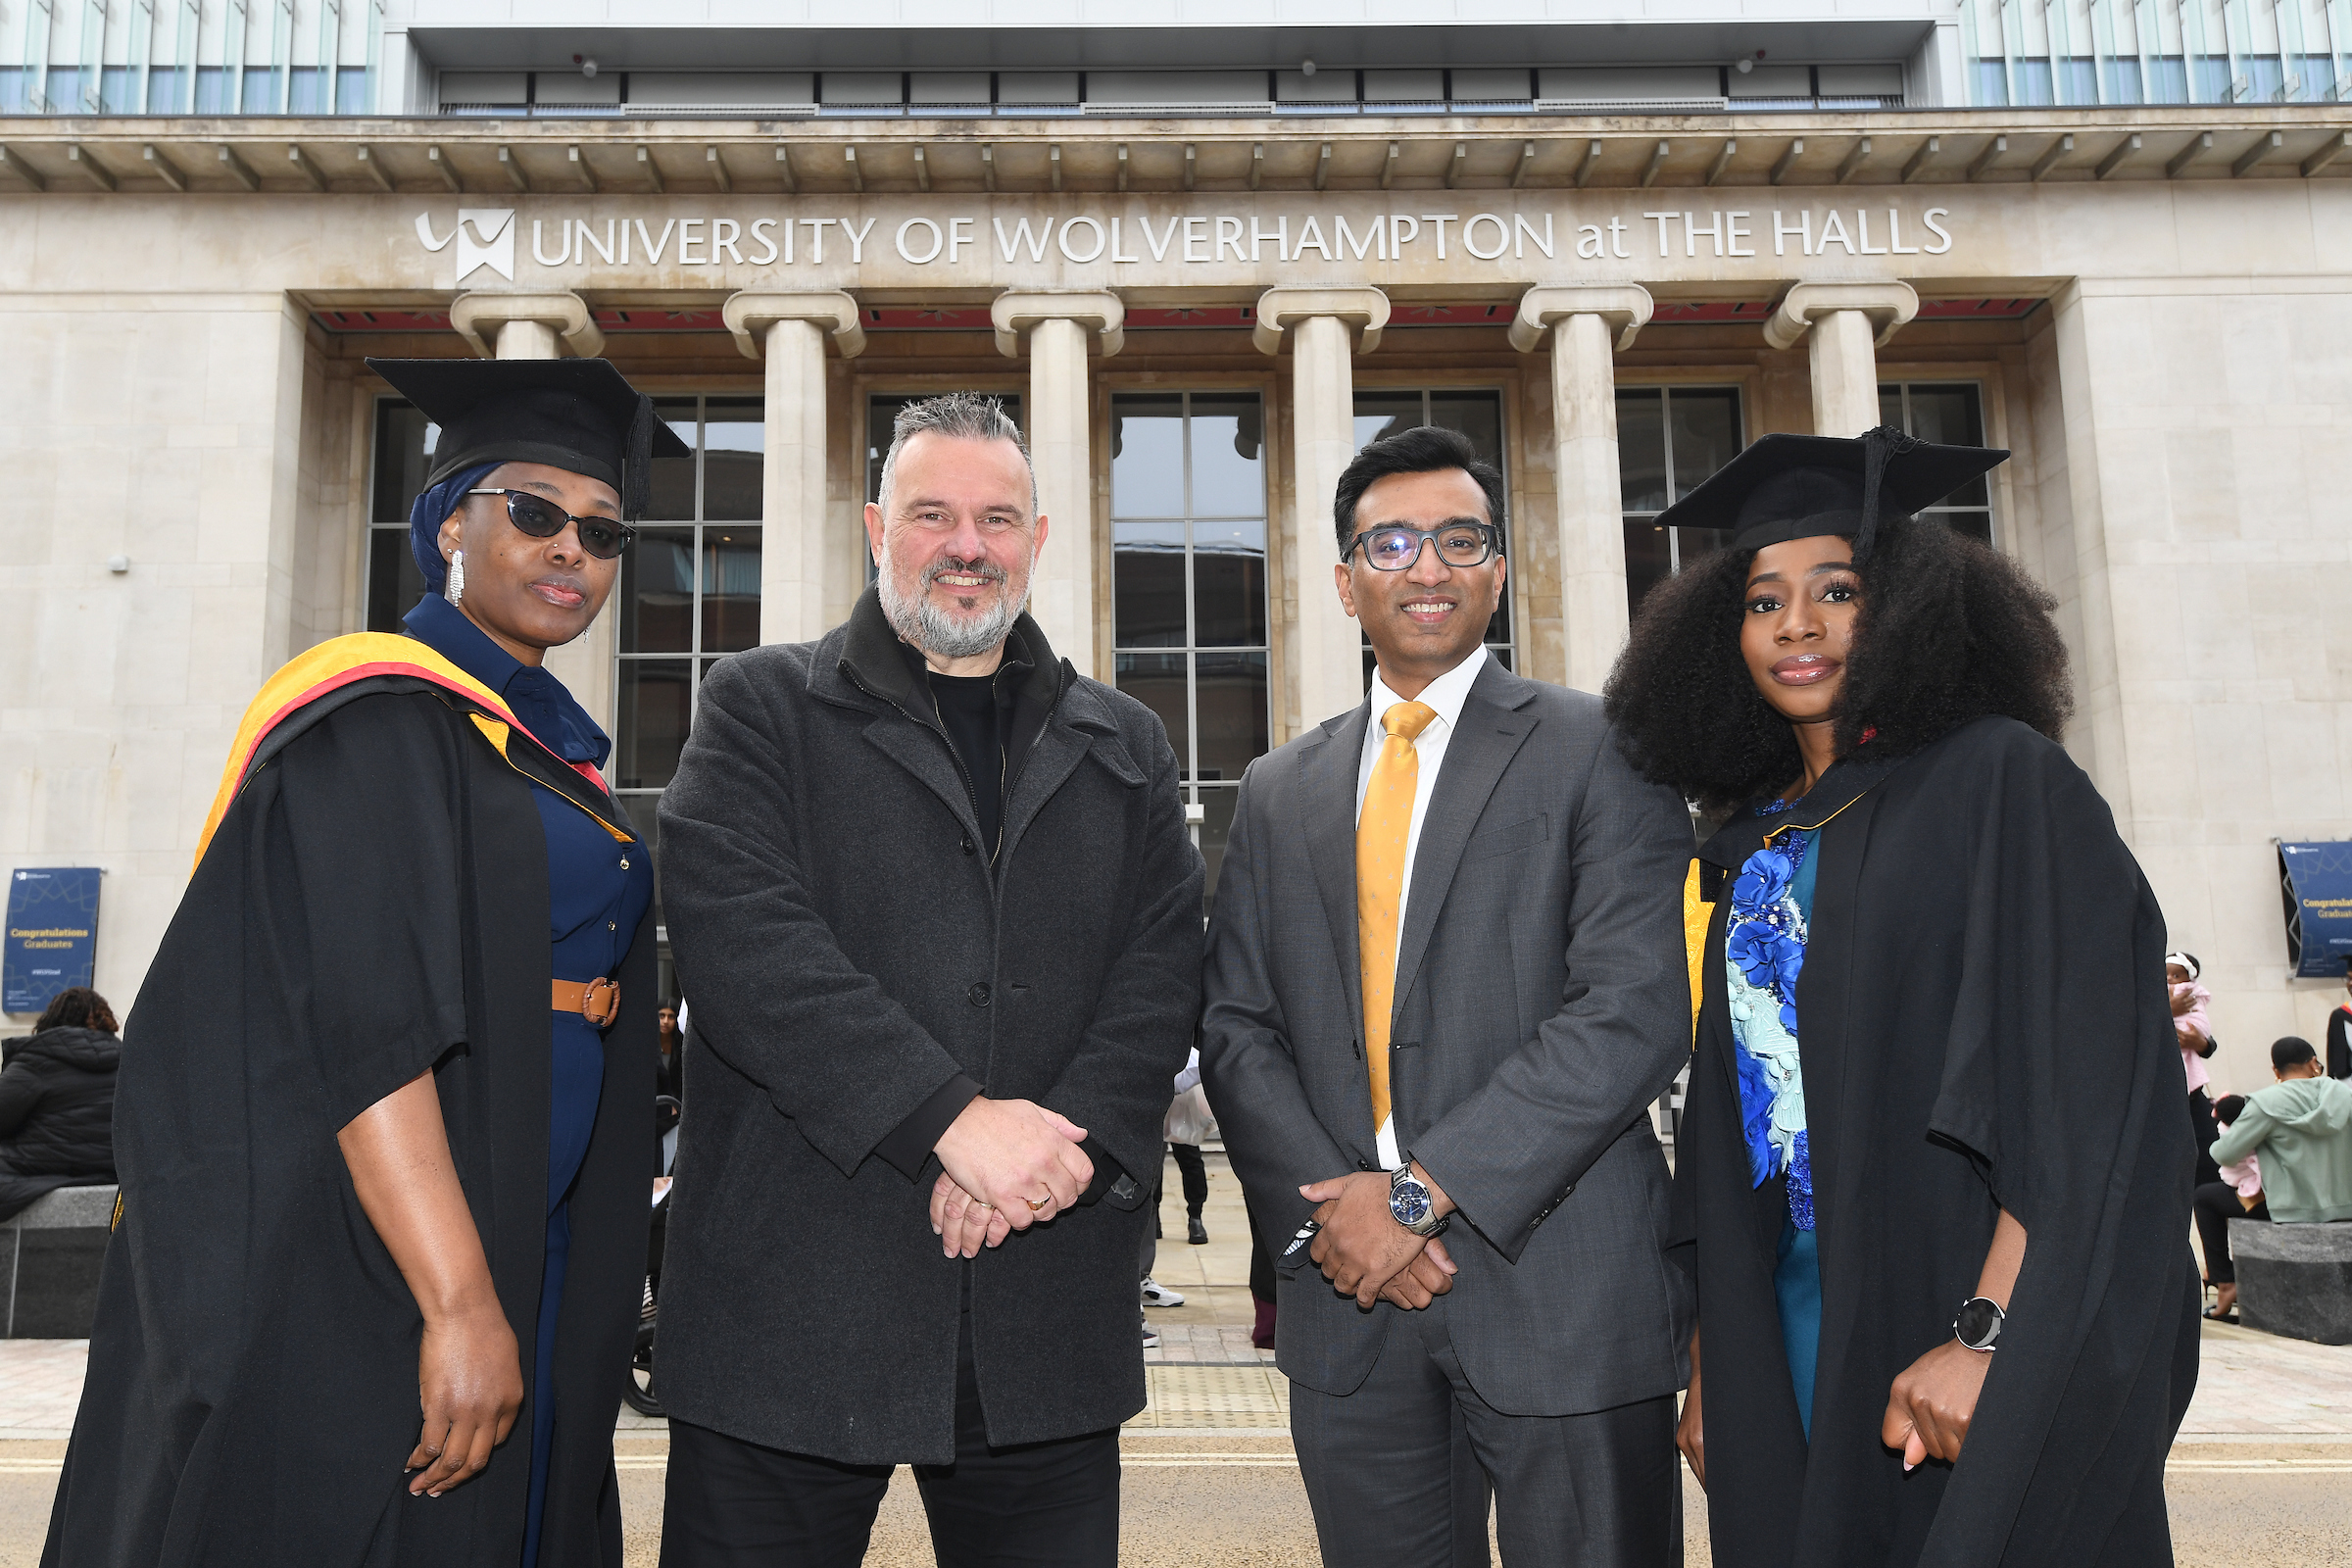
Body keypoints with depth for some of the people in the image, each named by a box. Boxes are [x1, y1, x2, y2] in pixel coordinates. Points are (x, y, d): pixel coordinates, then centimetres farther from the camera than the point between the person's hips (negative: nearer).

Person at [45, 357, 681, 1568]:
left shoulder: (542, 736, 12)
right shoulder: (378, 723, -14)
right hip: (356, 1280, -8)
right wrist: (458, 1302, -27)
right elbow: (366, 1031, -23)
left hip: (520, 1251, 8)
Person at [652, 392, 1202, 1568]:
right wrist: (953, 1119, -17)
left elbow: (1163, 969, 4)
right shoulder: (759, 708, 4)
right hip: (794, 1292, -2)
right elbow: (741, 938, -11)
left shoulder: (1124, 747, 14)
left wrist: (1068, 1136, -14)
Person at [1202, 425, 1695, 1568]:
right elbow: (1235, 1028, 8)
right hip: (1348, 1302, 4)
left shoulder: (1601, 751, -1)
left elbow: (1636, 1008, -12)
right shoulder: (1278, 792, 13)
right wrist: (1321, 1211, -8)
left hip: (1560, 1293, -3)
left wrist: (1422, 1190, -15)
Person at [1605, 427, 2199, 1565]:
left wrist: (1988, 1332, -23)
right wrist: (1709, 1359, 8)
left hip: (1983, 1344, -5)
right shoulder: (1746, 851, 11)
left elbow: (2086, 1081, -15)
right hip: (1783, 1332, 5)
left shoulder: (2001, 779, -6)